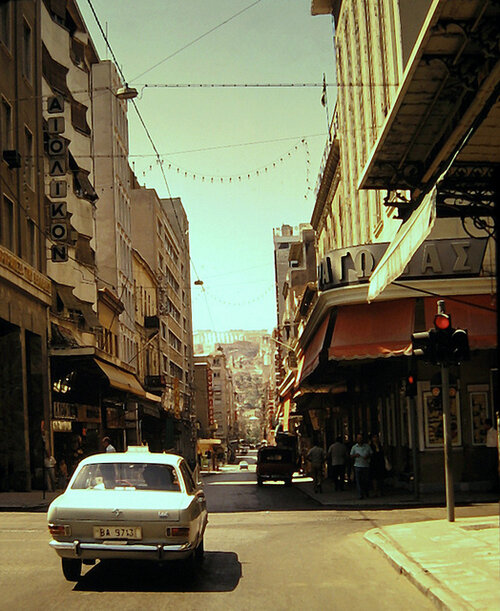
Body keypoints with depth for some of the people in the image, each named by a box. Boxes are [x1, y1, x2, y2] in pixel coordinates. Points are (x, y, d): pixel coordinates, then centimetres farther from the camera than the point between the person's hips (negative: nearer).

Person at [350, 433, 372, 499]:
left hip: (366, 466, 1)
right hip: (358, 466, -1)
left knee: (367, 480, 6)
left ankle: (366, 493, 31)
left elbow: (371, 453, 10)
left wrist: (368, 456, -11)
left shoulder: (367, 446, 6)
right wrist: (355, 455, -15)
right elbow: (351, 456, 7)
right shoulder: (354, 447, 4)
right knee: (358, 481, -5)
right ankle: (360, 495, -1)